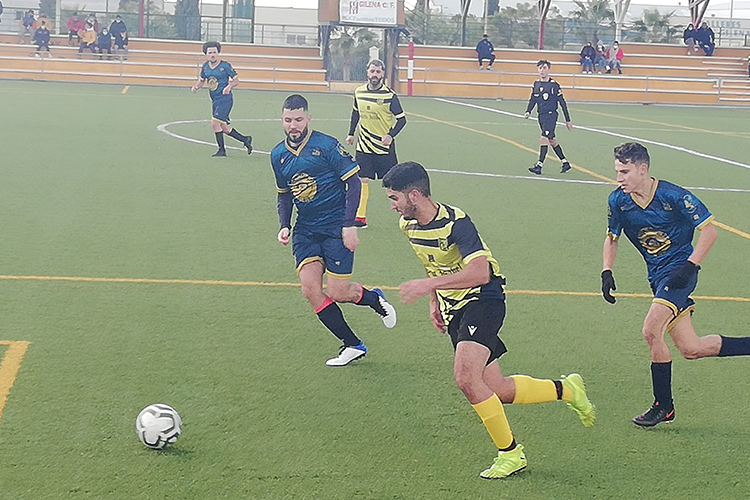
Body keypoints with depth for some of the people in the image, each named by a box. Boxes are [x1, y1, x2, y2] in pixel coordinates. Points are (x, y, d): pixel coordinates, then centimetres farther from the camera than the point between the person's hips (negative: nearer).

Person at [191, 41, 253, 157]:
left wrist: (229, 87, -20)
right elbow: (201, 80, 22)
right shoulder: (205, 66, 9)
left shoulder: (225, 66, -8)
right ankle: (245, 140, 25)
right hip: (215, 100, 7)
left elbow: (236, 80, -2)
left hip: (225, 99, -7)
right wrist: (196, 86, 1)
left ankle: (222, 150, -4)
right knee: (223, 128, 8)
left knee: (215, 123, -16)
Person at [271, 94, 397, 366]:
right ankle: (352, 345, 3)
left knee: (338, 293, -8)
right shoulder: (278, 155, 7)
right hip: (305, 229, 5)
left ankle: (374, 298, 28)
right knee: (310, 289, -11)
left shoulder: (327, 145, -10)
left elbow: (353, 182, -9)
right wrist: (284, 226, 4)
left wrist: (349, 224, -16)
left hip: (336, 225, -5)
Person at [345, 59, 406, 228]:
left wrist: (391, 135, -22)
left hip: (384, 146, -3)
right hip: (364, 145, 3)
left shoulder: (389, 95, -12)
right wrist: (351, 133, 20)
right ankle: (360, 217, 2)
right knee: (362, 180, -2)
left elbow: (401, 118, -9)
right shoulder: (359, 92, 2)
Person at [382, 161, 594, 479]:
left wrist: (429, 284, -36)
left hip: (483, 300, -8)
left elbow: (480, 273, -33)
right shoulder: (408, 225, 4)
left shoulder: (455, 223, -22)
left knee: (465, 377, -26)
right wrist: (435, 303, 18)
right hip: (453, 309, 8)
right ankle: (567, 389, 28)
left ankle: (510, 452, -12)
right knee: (498, 391, 5)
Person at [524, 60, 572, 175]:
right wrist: (528, 112, -1)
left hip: (551, 115, -7)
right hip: (541, 116, 7)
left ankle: (539, 166, -18)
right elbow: (532, 100, 18)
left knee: (544, 139, -17)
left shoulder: (554, 85, -7)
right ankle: (565, 163, 24)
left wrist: (568, 120, -1)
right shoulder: (536, 84, 10)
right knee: (552, 140, 12)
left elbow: (562, 103, -3)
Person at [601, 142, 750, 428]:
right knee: (691, 349, 2)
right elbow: (612, 238, 15)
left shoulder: (673, 196, -17)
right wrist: (606, 272, 0)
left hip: (678, 270, -6)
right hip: (657, 275, 6)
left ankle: (663, 406, -7)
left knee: (651, 331, -23)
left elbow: (709, 231, -11)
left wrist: (689, 267, -20)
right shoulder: (618, 201, -1)